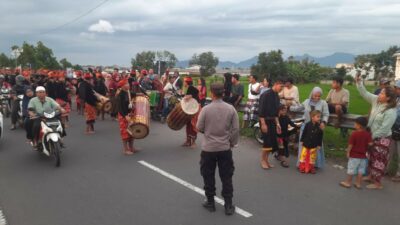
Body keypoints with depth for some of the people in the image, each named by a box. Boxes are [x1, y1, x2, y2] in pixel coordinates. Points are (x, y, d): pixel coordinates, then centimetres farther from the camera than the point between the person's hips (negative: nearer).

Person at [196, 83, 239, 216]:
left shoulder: (206, 109, -12)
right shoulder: (231, 109, -6)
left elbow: (199, 128, -5)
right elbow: (235, 129, -3)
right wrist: (232, 143, 10)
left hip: (208, 148, -2)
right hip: (225, 148, 2)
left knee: (208, 176, 13)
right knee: (226, 177, 11)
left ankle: (210, 202, 23)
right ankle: (228, 205, 15)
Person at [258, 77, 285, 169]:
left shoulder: (276, 96, 10)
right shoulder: (266, 95, -15)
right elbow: (261, 111, -17)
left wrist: (277, 123, 13)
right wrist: (263, 124, -20)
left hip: (272, 121, 8)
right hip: (265, 120, -8)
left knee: (273, 142, 8)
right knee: (267, 141, -7)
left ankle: (266, 160, 20)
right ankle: (263, 160, 9)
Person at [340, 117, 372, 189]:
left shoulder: (354, 133, -18)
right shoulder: (368, 134, -6)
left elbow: (350, 145, -16)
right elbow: (370, 144, -11)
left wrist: (348, 152, -3)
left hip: (354, 155, -4)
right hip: (363, 156, 4)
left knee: (351, 169, 8)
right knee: (361, 170, 12)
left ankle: (348, 182, 18)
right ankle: (358, 183, 18)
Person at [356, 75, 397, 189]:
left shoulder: (390, 112, -27)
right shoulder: (376, 100, -6)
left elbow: (384, 129, -25)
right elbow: (365, 94, 1)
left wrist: (372, 136, -15)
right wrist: (359, 82, -10)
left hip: (382, 139, -8)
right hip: (373, 136, 8)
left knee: (379, 160, 4)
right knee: (372, 157, 22)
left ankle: (378, 183, 18)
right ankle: (371, 176, 40)